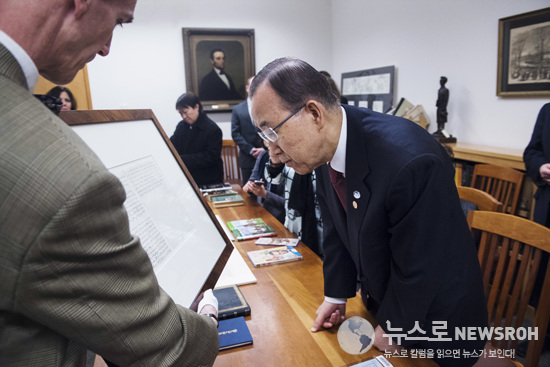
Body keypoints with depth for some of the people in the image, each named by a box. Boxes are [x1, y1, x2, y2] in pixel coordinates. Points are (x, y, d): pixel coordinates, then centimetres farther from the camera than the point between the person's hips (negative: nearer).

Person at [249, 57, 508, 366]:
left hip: (434, 315, -6)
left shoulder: (411, 162, -38)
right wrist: (336, 295, 4)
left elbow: (419, 271, -26)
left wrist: (391, 330, -11)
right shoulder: (327, 146, -13)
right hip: (380, 298, 7)